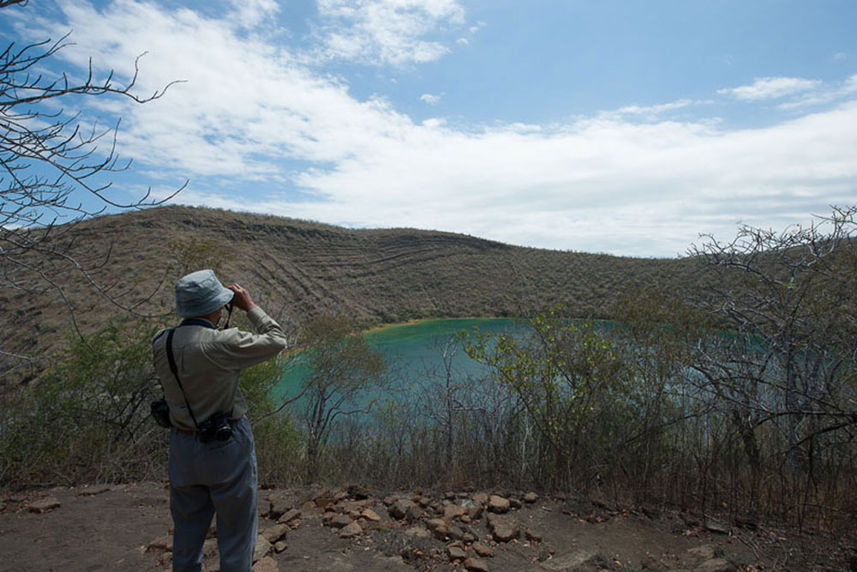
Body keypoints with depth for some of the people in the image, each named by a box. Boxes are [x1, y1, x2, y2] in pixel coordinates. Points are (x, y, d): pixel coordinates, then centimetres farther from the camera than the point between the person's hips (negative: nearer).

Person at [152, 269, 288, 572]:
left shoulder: (160, 343, -9)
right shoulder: (222, 344, -27)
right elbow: (276, 340, -15)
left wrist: (214, 320, 5)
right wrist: (250, 306, -7)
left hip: (182, 447, 6)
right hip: (227, 447, -6)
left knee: (187, 526, 27)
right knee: (235, 528, 16)